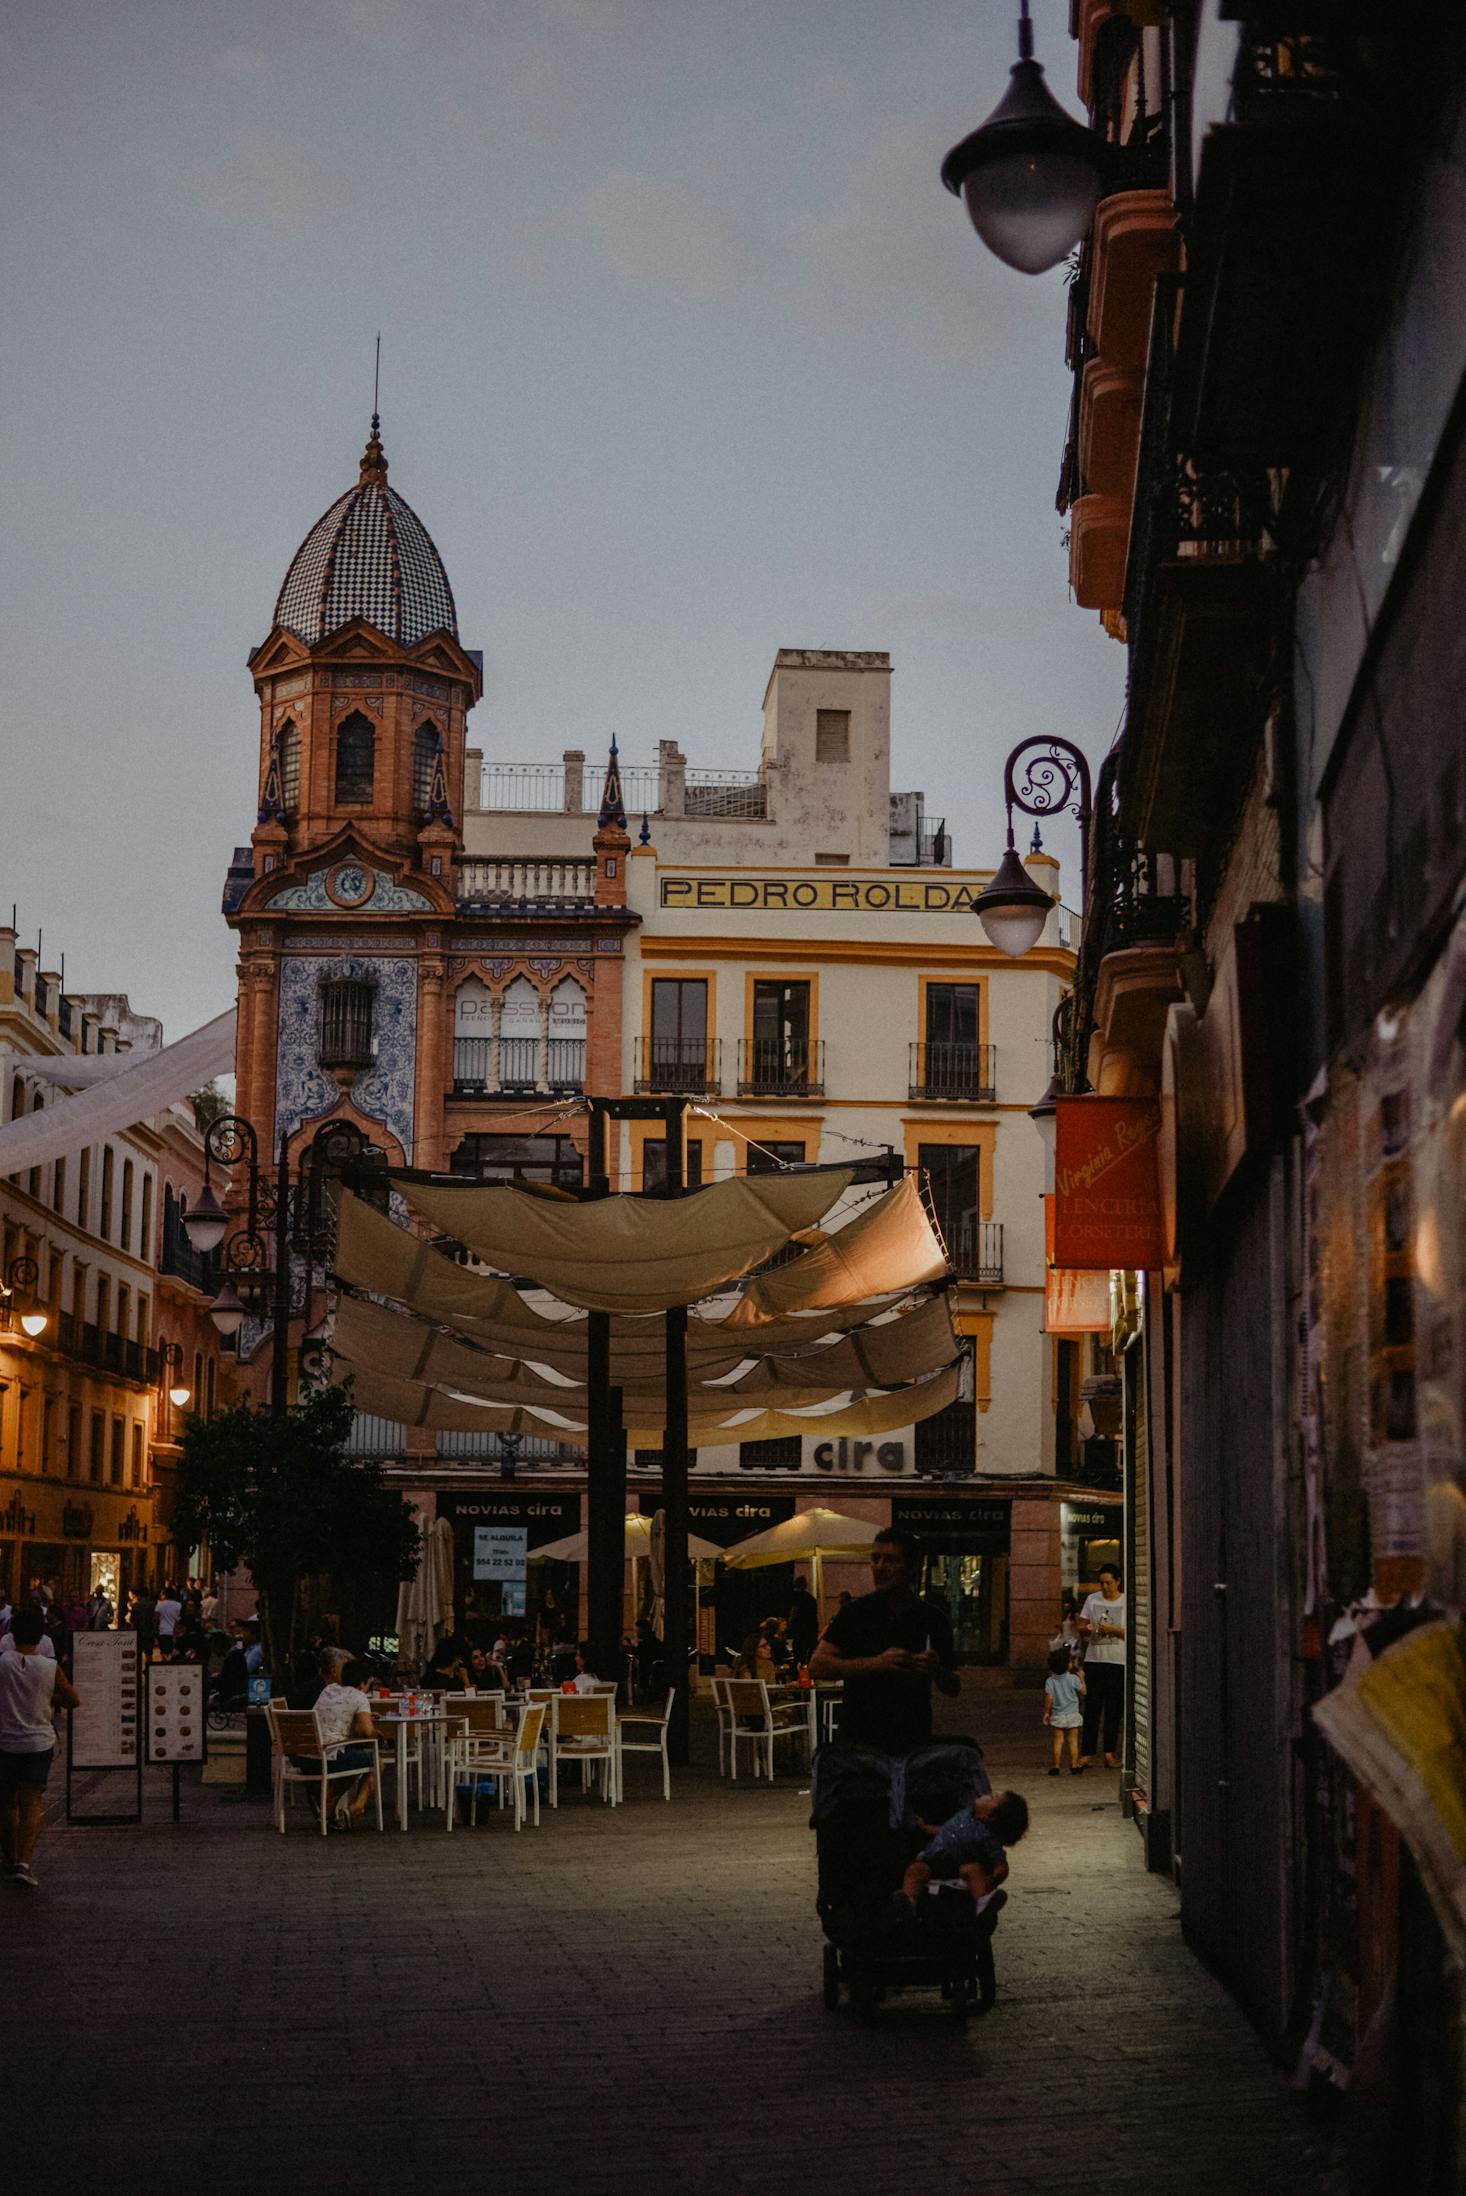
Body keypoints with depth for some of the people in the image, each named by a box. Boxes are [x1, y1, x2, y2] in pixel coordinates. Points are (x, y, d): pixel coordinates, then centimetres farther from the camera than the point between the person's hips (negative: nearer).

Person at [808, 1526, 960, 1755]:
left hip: (914, 1742, 1)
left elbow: (954, 1688, 14)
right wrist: (875, 1664, -14)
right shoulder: (855, 1613, 4)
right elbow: (817, 1666, -5)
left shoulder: (933, 1619, 8)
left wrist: (936, 1670, -9)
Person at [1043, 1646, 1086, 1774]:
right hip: (1072, 1715, -1)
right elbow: (1083, 1692, 1)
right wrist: (1082, 1678, 13)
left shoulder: (1050, 1681, -7)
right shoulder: (1073, 1679, -10)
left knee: (1058, 1741, 6)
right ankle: (1074, 1766, 7)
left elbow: (1049, 1698, -9)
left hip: (1057, 1716, 1)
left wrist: (1046, 1712, 1)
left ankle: (1056, 1767, 6)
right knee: (1073, 1741, 6)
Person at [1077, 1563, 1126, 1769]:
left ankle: (1110, 1753, 12)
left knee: (1113, 1710, 4)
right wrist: (1089, 1629, -11)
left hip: (1118, 1661, -1)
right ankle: (1086, 1753, -2)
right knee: (1091, 1708, -3)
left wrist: (1113, 1629, -16)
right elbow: (1081, 1626, 10)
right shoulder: (1092, 1600, 9)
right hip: (1094, 1659, 1)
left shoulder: (1127, 1602, 2)